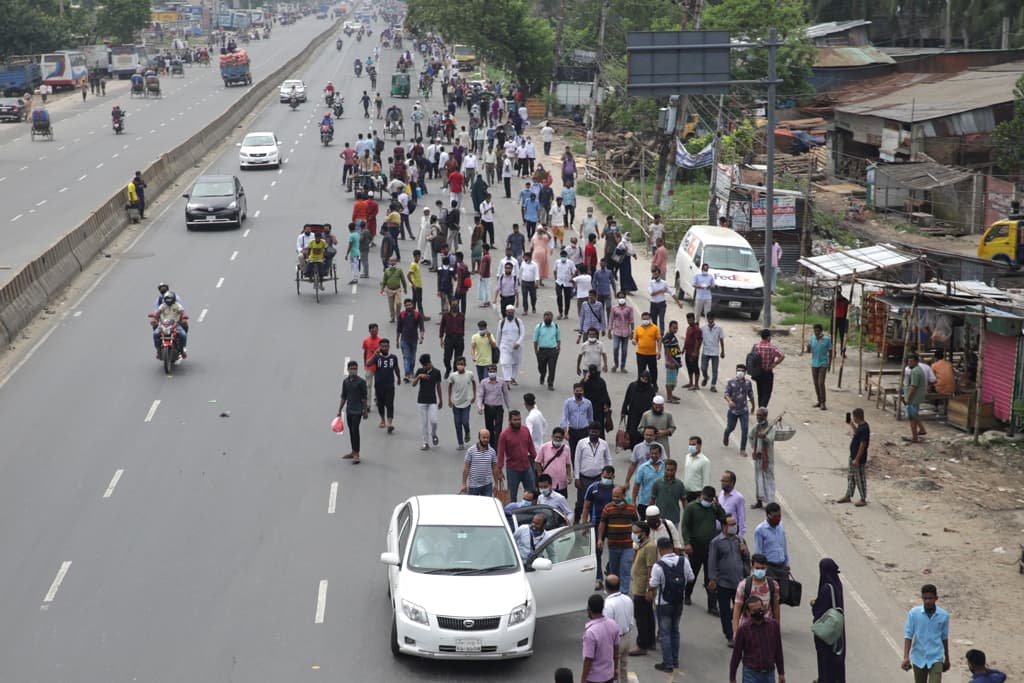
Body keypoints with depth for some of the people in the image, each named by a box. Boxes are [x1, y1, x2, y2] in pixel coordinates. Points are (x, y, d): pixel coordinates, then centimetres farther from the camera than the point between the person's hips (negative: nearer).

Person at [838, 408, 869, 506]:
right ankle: (848, 496, 31)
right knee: (850, 477, 19)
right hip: (853, 456, 10)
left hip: (859, 459, -10)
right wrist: (851, 424, 17)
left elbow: (862, 445, -25)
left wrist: (857, 459, -23)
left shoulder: (864, 428, -26)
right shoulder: (860, 425, 4)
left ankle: (863, 499, 15)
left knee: (860, 479, 3)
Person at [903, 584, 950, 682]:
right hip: (918, 659, 1)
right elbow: (908, 635, -8)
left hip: (936, 659, -1)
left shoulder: (944, 615, -4)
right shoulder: (914, 613, -8)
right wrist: (906, 657, -18)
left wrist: (947, 659, 17)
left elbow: (944, 638, 8)